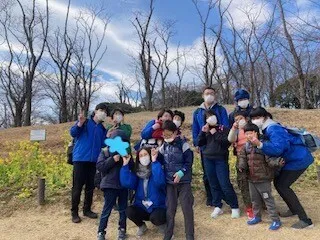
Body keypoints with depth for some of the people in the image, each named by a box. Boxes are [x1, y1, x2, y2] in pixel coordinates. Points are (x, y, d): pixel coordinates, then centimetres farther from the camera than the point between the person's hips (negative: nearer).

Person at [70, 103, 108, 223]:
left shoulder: (103, 129, 15)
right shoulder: (84, 122, 1)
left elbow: (103, 145, 10)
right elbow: (73, 133, -13)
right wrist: (80, 123, -28)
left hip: (93, 161, 5)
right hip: (80, 159, -5)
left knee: (90, 187, 11)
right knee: (77, 187, -2)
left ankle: (87, 209, 25)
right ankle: (74, 212, 10)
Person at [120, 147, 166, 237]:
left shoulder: (157, 169, -12)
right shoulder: (136, 172, 0)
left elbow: (159, 181, -35)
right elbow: (126, 183, -18)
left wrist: (154, 161, -37)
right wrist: (125, 164, -24)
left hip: (157, 207, -4)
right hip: (141, 207, 4)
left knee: (155, 217, -33)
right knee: (129, 211, -22)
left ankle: (163, 225, 6)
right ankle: (141, 226, 10)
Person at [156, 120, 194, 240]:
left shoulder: (183, 144, -9)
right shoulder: (163, 147, 5)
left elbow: (189, 162, -12)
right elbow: (160, 161, 13)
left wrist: (181, 173, -22)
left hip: (184, 181, -4)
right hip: (170, 182, 4)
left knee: (187, 208, 2)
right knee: (170, 209, 12)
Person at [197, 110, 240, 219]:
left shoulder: (223, 128, 0)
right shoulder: (206, 129, 13)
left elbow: (227, 142, -12)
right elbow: (199, 143, 6)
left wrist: (215, 134, -13)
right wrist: (203, 132, -6)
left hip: (221, 159, -4)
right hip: (208, 159, 4)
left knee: (225, 184, -6)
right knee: (213, 184, 10)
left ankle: (235, 207, 9)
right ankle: (217, 207, 21)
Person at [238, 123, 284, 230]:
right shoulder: (247, 146, 2)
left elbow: (270, 160, -19)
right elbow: (242, 157, 10)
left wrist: (278, 162, -39)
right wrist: (241, 166, -7)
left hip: (263, 179, -6)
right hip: (251, 179, 7)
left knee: (268, 199, 4)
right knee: (255, 200, 21)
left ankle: (276, 220, 19)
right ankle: (257, 216, 39)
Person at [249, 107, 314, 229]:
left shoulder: (273, 129, -23)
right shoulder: (269, 128, 8)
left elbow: (278, 148, -36)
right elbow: (272, 146, 10)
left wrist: (260, 144, -46)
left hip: (299, 159, -10)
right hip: (292, 159, 10)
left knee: (282, 186, -9)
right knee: (278, 182, 13)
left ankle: (305, 220, -3)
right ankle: (293, 210, 29)